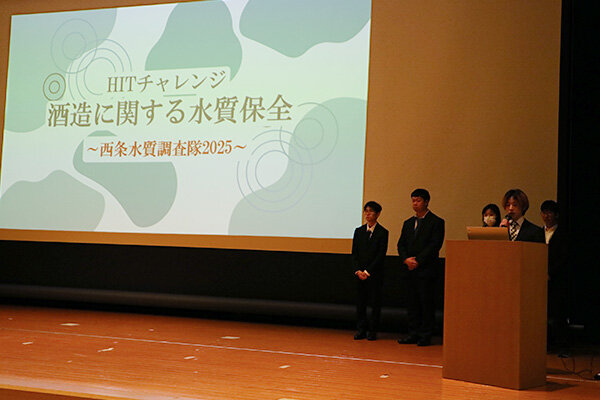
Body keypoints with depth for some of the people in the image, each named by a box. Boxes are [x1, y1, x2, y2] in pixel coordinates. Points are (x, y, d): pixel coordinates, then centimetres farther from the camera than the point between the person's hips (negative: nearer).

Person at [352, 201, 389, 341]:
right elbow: (354, 253, 9)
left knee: (375, 302, 0)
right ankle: (361, 329, 11)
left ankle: (372, 331, 8)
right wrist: (358, 270, -5)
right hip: (360, 273, 3)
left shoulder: (383, 232, -2)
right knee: (360, 302, 3)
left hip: (375, 273, -3)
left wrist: (367, 271, -12)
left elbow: (381, 255, -7)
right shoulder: (359, 231, 10)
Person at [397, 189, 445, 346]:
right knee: (412, 303, 8)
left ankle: (425, 336, 3)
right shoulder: (408, 223, 17)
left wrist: (418, 261, -14)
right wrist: (406, 259, -7)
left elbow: (435, 245, -10)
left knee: (427, 303, -3)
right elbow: (401, 244, 13)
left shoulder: (436, 222, -1)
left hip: (426, 269, -6)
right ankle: (413, 334, 14)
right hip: (410, 269, 6)